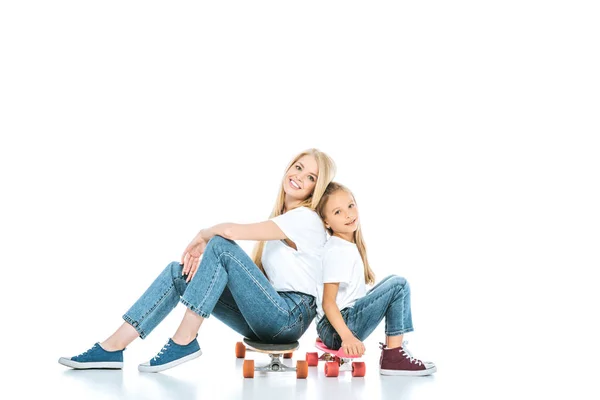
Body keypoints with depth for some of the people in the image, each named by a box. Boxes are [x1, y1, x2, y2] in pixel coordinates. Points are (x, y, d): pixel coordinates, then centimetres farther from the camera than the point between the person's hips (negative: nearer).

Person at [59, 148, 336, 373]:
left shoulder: (306, 218, -10)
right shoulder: (280, 218, 20)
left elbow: (232, 231, -24)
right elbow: (254, 273, 10)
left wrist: (203, 236, -3)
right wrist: (202, 250, -6)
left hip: (291, 316, -8)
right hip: (268, 316, 8)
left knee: (220, 245, -23)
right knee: (178, 273, -4)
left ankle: (184, 342, -22)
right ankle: (113, 347, -12)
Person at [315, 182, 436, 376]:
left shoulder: (351, 246, 13)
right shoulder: (337, 252, -15)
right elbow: (328, 302, -21)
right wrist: (347, 336, -31)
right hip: (336, 330, -10)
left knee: (393, 283, 21)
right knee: (398, 285, -16)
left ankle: (395, 345, 8)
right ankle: (393, 357, -19)